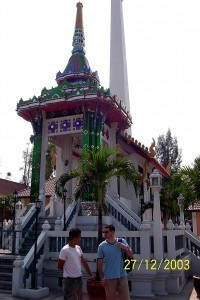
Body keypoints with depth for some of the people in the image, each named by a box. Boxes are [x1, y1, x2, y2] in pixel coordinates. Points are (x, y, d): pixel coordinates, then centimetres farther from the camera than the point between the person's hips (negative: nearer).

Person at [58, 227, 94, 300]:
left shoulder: (78, 248, 6)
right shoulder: (65, 250, -17)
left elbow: (84, 262, 13)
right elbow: (59, 266, -9)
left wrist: (91, 275, 15)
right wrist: (68, 269, 5)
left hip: (79, 279, 7)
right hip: (69, 280, -7)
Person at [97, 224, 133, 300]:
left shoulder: (122, 241, 0)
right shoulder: (101, 246, -3)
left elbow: (131, 255, 3)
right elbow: (100, 263, 0)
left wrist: (126, 247, -16)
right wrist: (101, 277, -5)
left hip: (122, 276, 1)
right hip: (109, 277, -1)